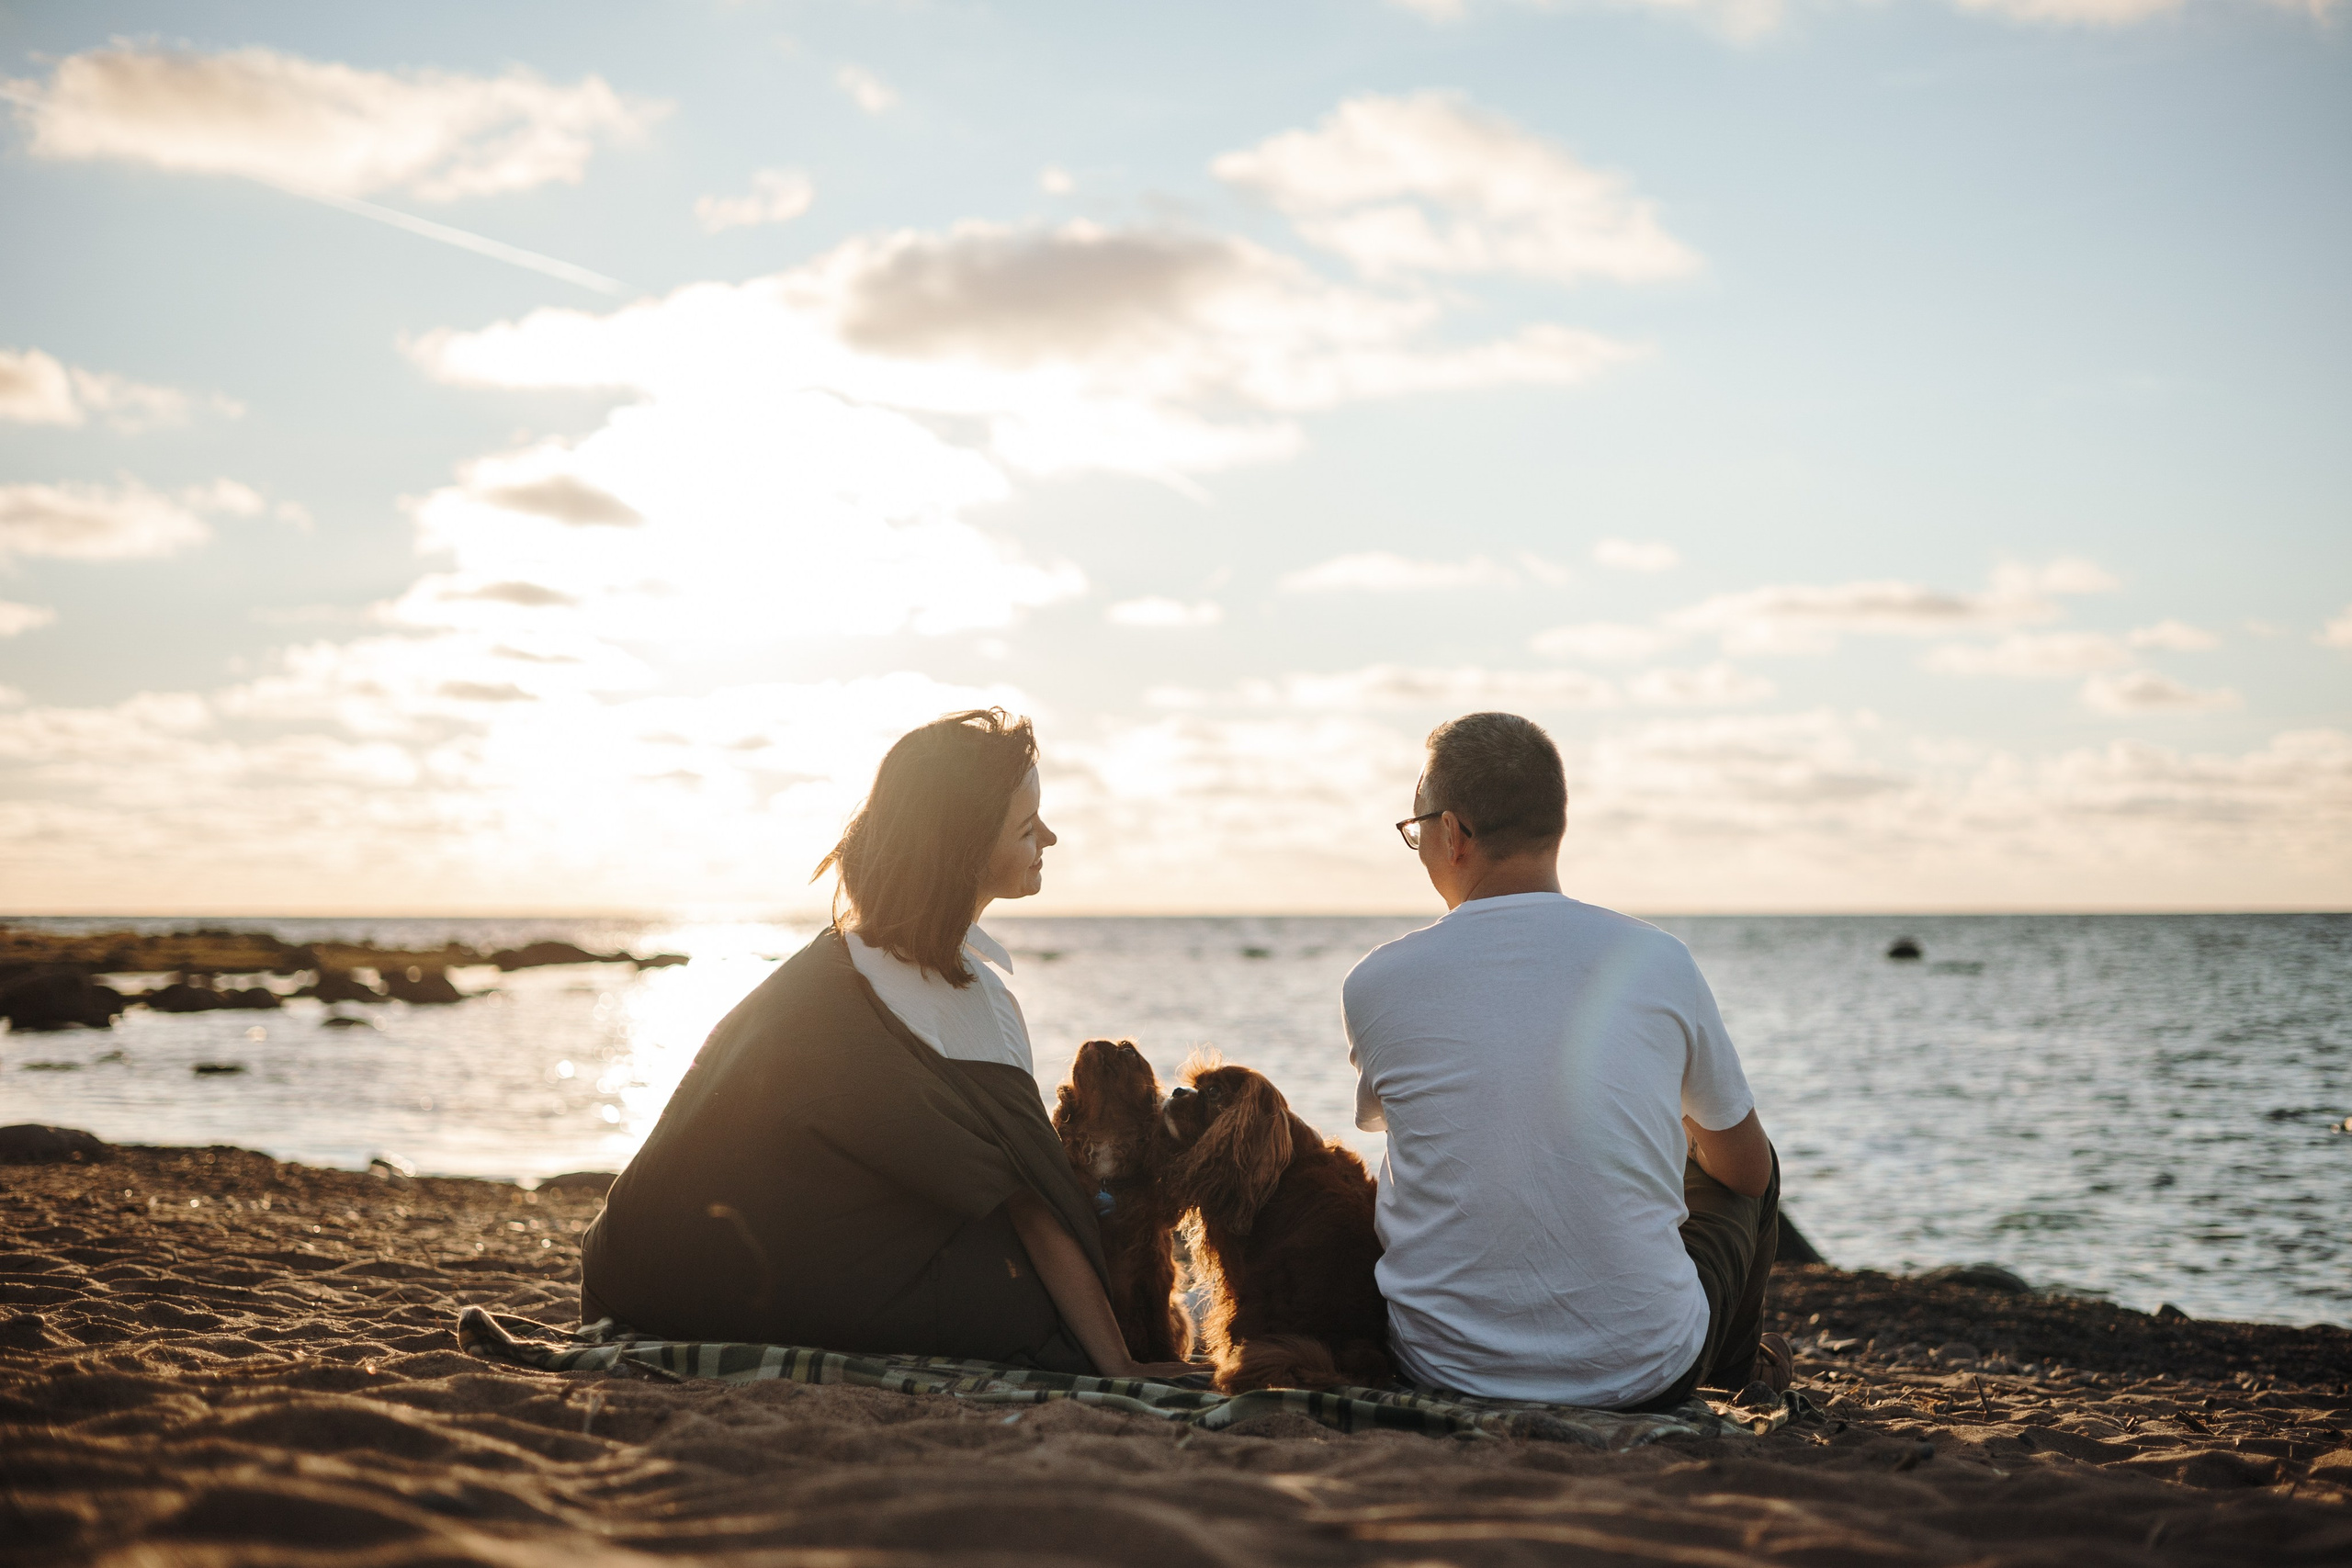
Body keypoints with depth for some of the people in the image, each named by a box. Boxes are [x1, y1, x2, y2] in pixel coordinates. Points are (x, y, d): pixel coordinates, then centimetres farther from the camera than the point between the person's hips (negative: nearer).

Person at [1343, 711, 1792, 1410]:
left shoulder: (1377, 984, -9)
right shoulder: (1658, 961, -8)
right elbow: (1747, 1168, 8)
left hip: (1446, 1370, 1)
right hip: (1642, 1373, 0)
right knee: (1749, 1165, 27)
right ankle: (1738, 1366, 55)